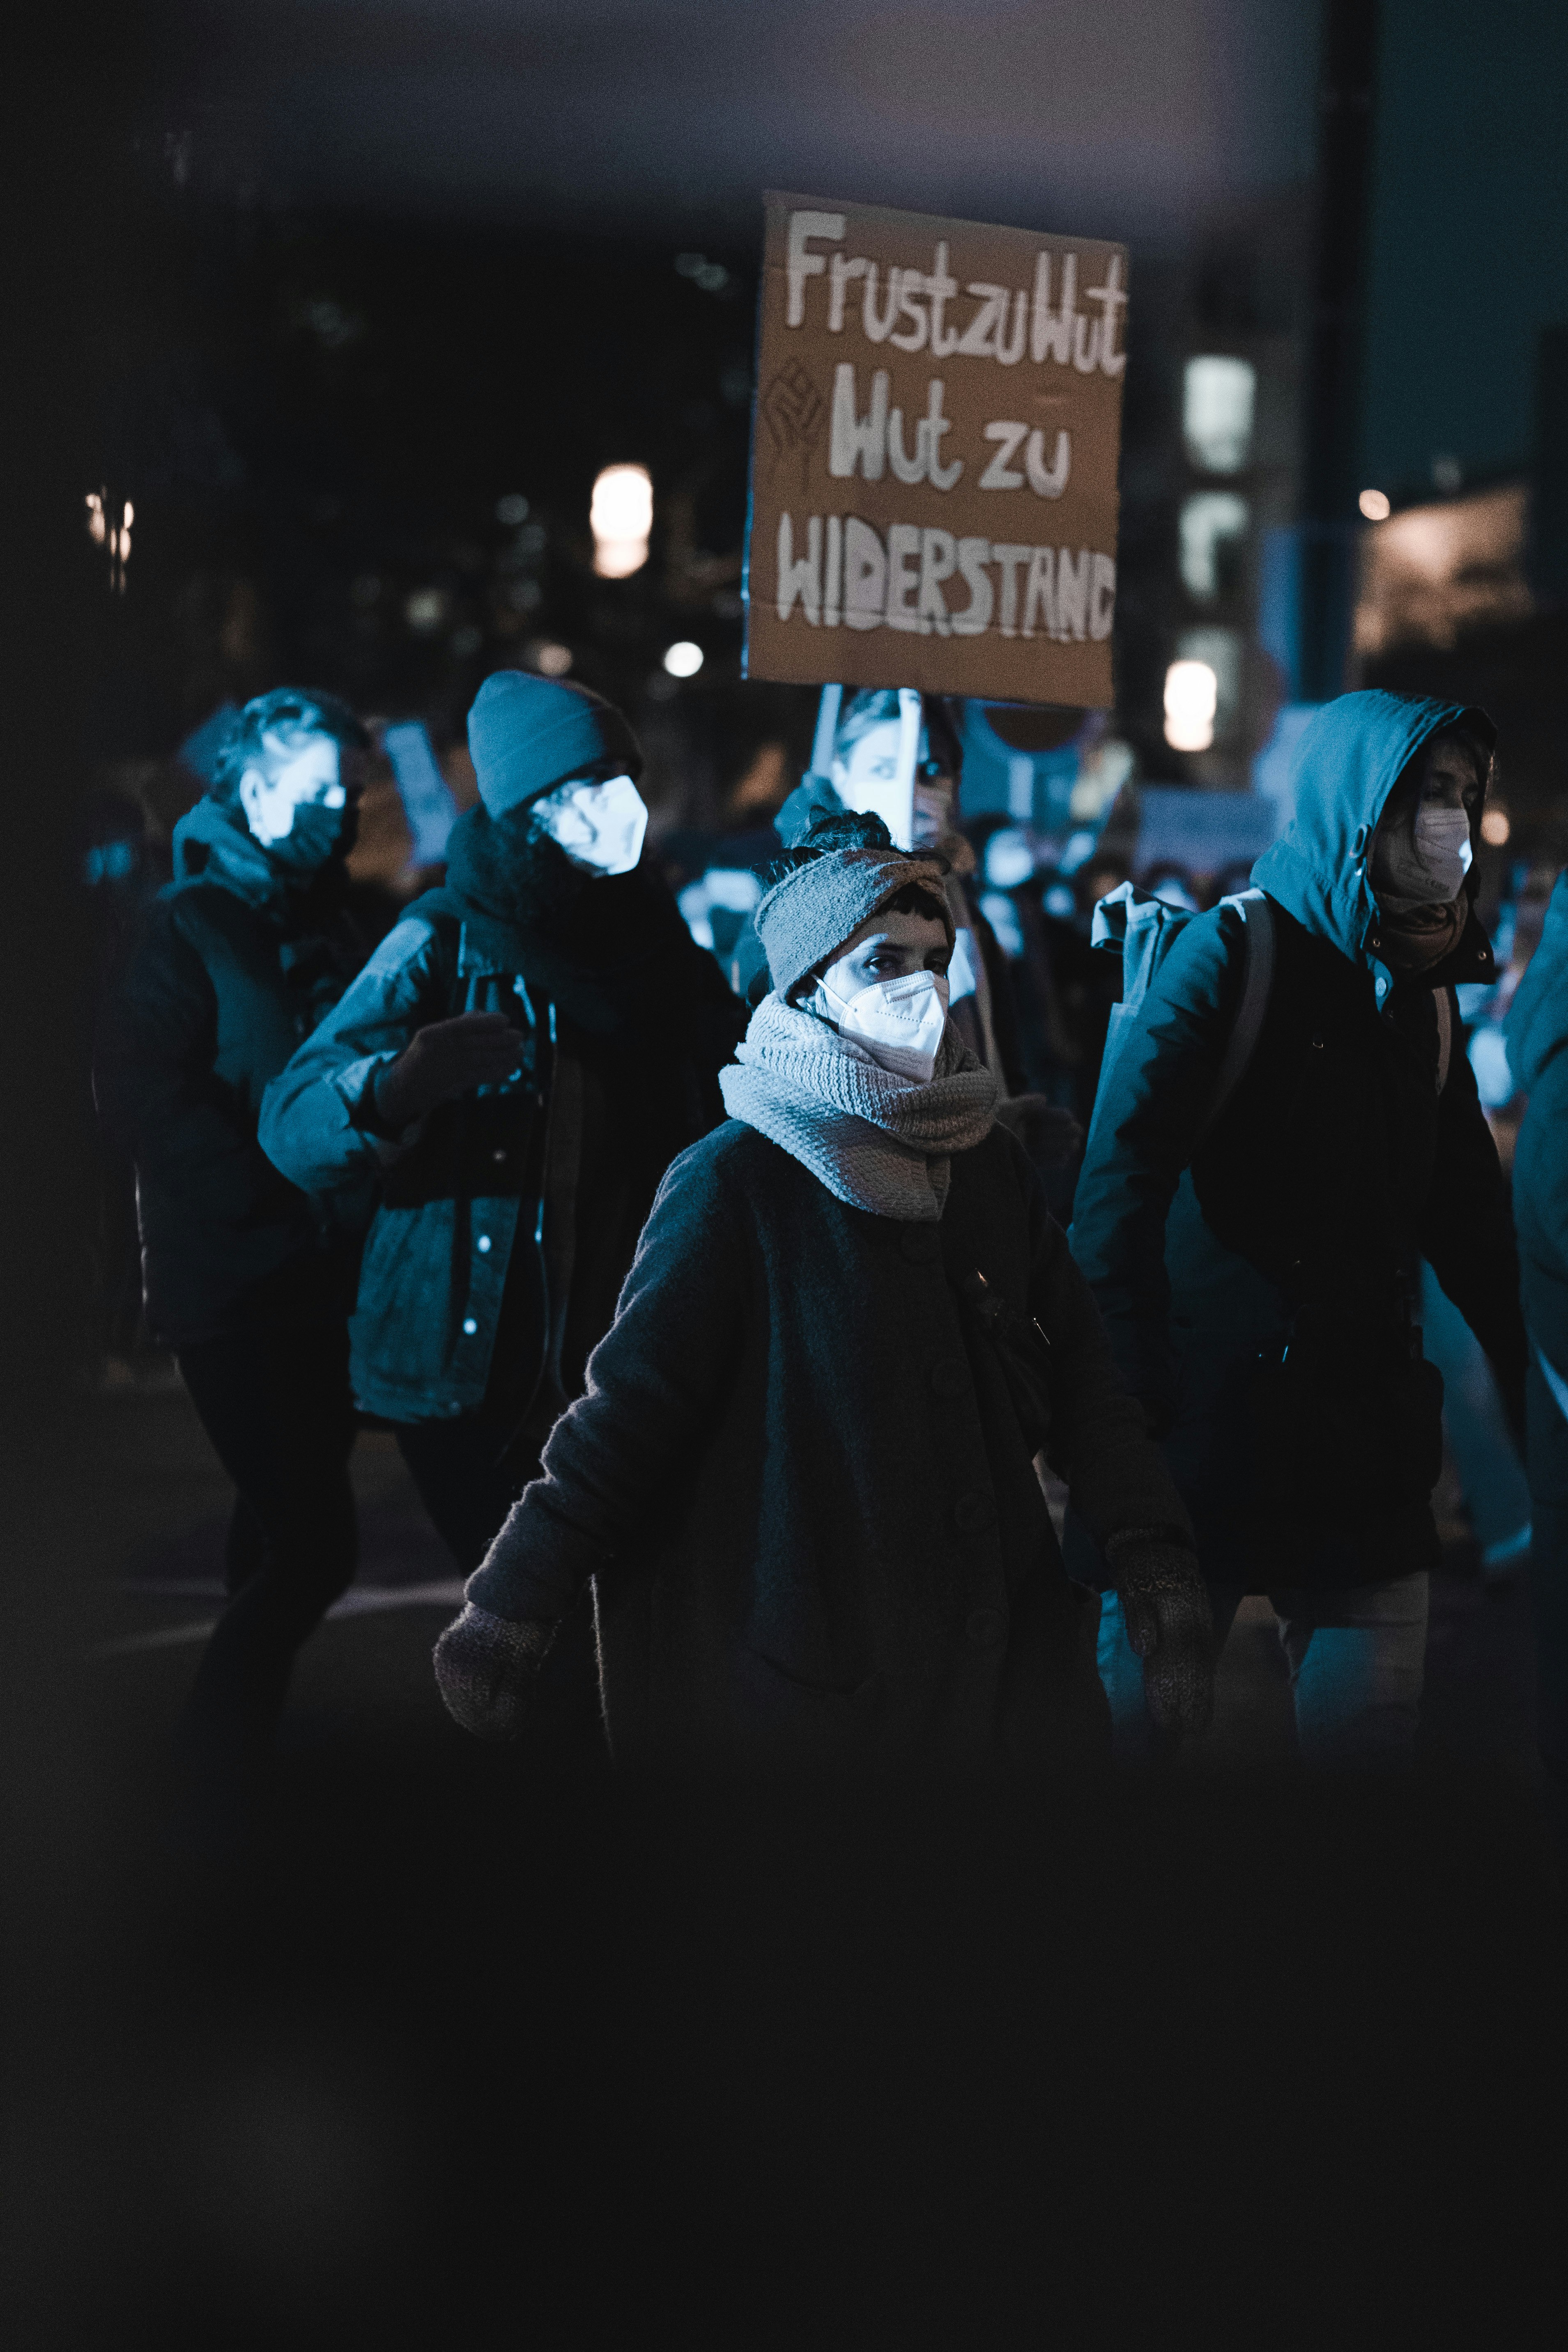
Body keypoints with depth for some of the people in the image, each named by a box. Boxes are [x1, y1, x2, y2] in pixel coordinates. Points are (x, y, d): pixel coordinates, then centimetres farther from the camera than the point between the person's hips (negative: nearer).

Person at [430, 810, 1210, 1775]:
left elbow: (1080, 1371, 6)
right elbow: (632, 1399, -9)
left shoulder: (990, 1164, 7)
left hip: (997, 1654, 5)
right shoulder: (736, 1180, -8)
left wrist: (1153, 1555, -5)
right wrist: (512, 1610, -13)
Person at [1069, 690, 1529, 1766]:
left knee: (1369, 1739, 5)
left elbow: (1470, 1219, 18)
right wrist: (1136, 1407, -21)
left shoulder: (1424, 993, 14)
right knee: (1142, 1724, 1)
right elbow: (1119, 1183, -15)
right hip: (1214, 1426, -6)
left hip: (1372, 1447, 6)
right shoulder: (1234, 953, -6)